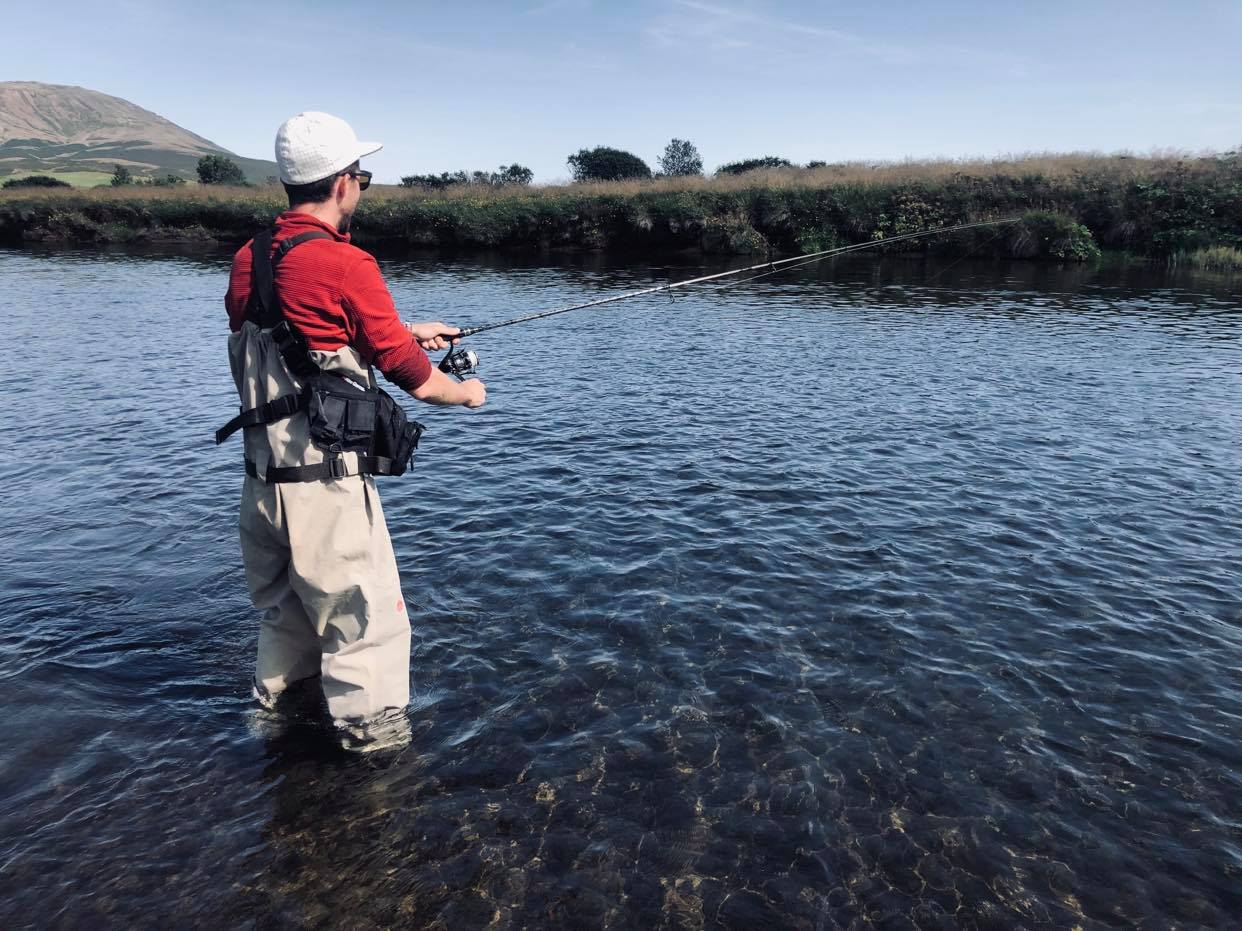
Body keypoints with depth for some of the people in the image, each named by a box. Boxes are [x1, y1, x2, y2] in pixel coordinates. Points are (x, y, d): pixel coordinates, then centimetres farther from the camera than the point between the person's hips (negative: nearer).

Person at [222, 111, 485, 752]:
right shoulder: (344, 264, -16)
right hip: (326, 483, -8)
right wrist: (467, 392, 8)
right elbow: (415, 380, -12)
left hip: (261, 477, 8)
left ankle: (277, 699, 46)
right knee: (366, 624, 6)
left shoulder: (248, 261, 6)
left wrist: (406, 331, 22)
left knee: (284, 606, 27)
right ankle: (373, 737, 16)